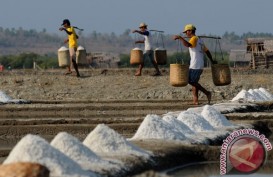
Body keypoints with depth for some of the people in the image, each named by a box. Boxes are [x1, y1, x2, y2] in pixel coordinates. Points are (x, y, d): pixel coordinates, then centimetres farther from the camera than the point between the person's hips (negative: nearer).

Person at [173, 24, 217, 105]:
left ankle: (206, 92, -11)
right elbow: (207, 51, 27)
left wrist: (180, 37, -26)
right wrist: (212, 61, 35)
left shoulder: (194, 39, -9)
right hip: (200, 65, 10)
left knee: (191, 81, -8)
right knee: (194, 82, 10)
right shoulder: (199, 40, 21)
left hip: (195, 65, -10)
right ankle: (195, 101, 5)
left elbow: (188, 45, -31)